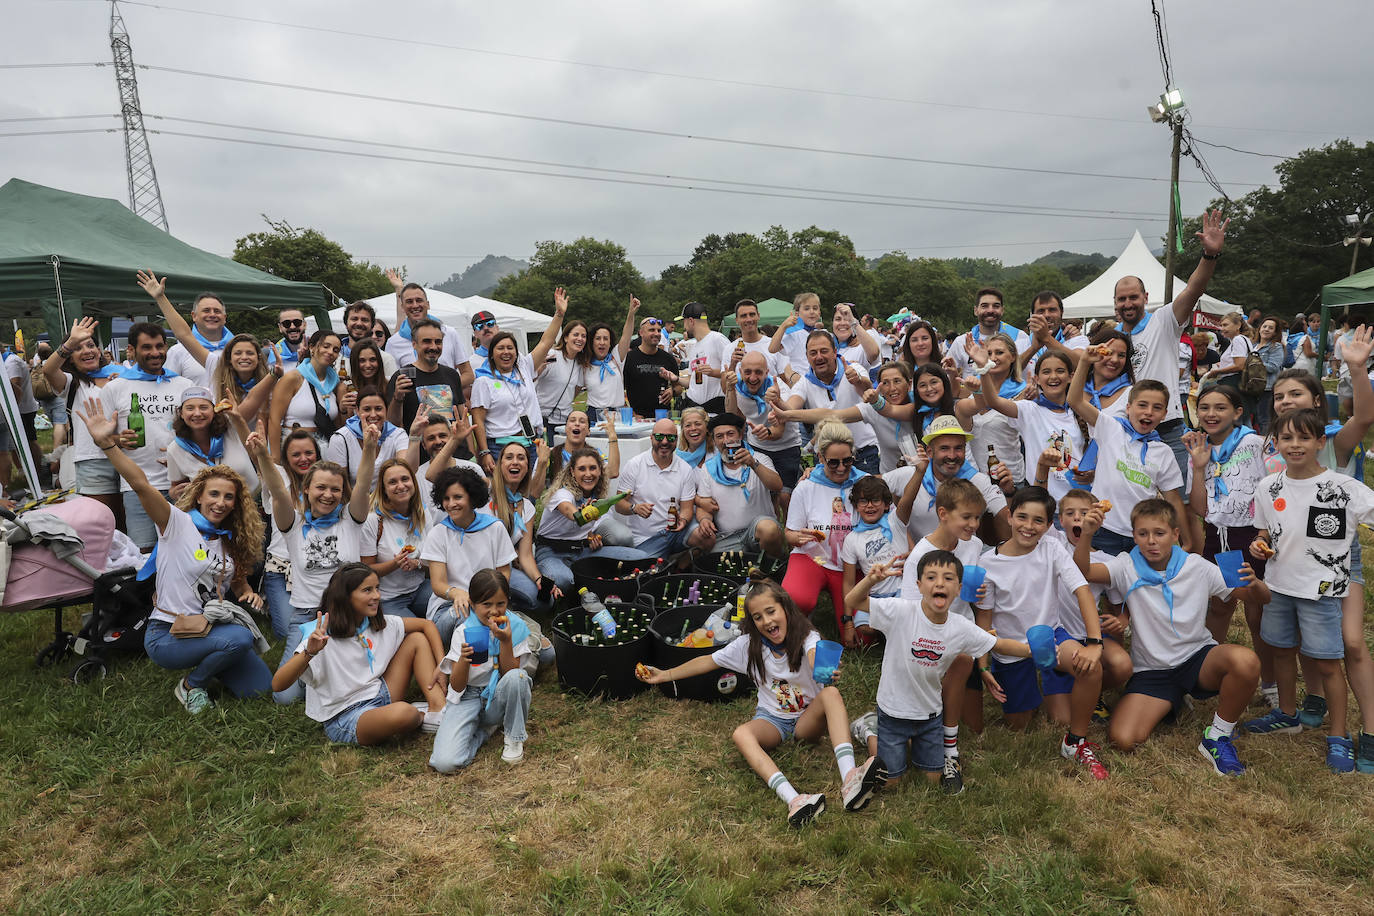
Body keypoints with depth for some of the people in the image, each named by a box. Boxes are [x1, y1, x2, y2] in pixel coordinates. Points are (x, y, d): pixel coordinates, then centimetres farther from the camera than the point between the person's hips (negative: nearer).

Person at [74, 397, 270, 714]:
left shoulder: (231, 539, 9)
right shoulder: (177, 523, -9)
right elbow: (140, 484, -25)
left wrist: (247, 592, -3)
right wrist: (107, 443, -38)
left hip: (211, 629, 6)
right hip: (167, 636, -6)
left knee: (260, 688, -7)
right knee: (240, 638, -32)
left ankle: (204, 665, 19)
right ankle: (191, 685, -4)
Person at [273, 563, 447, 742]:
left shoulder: (381, 624, 2)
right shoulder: (322, 636, -16)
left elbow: (427, 625, 12)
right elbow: (278, 685, -24)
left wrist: (442, 665, -1)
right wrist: (309, 653, -41)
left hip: (380, 697, 7)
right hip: (344, 718, -7)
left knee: (417, 639, 1)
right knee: (403, 712, -38)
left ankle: (438, 708, -10)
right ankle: (421, 717, 0)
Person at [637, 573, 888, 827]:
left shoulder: (806, 637, -14)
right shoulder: (749, 644, -4)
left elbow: (816, 660, -38)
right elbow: (708, 661, 8)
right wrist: (665, 675, 6)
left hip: (807, 720, -2)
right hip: (771, 720, 2)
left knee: (831, 693, -33)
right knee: (741, 735, -32)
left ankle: (849, 779, -49)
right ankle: (794, 800, -54)